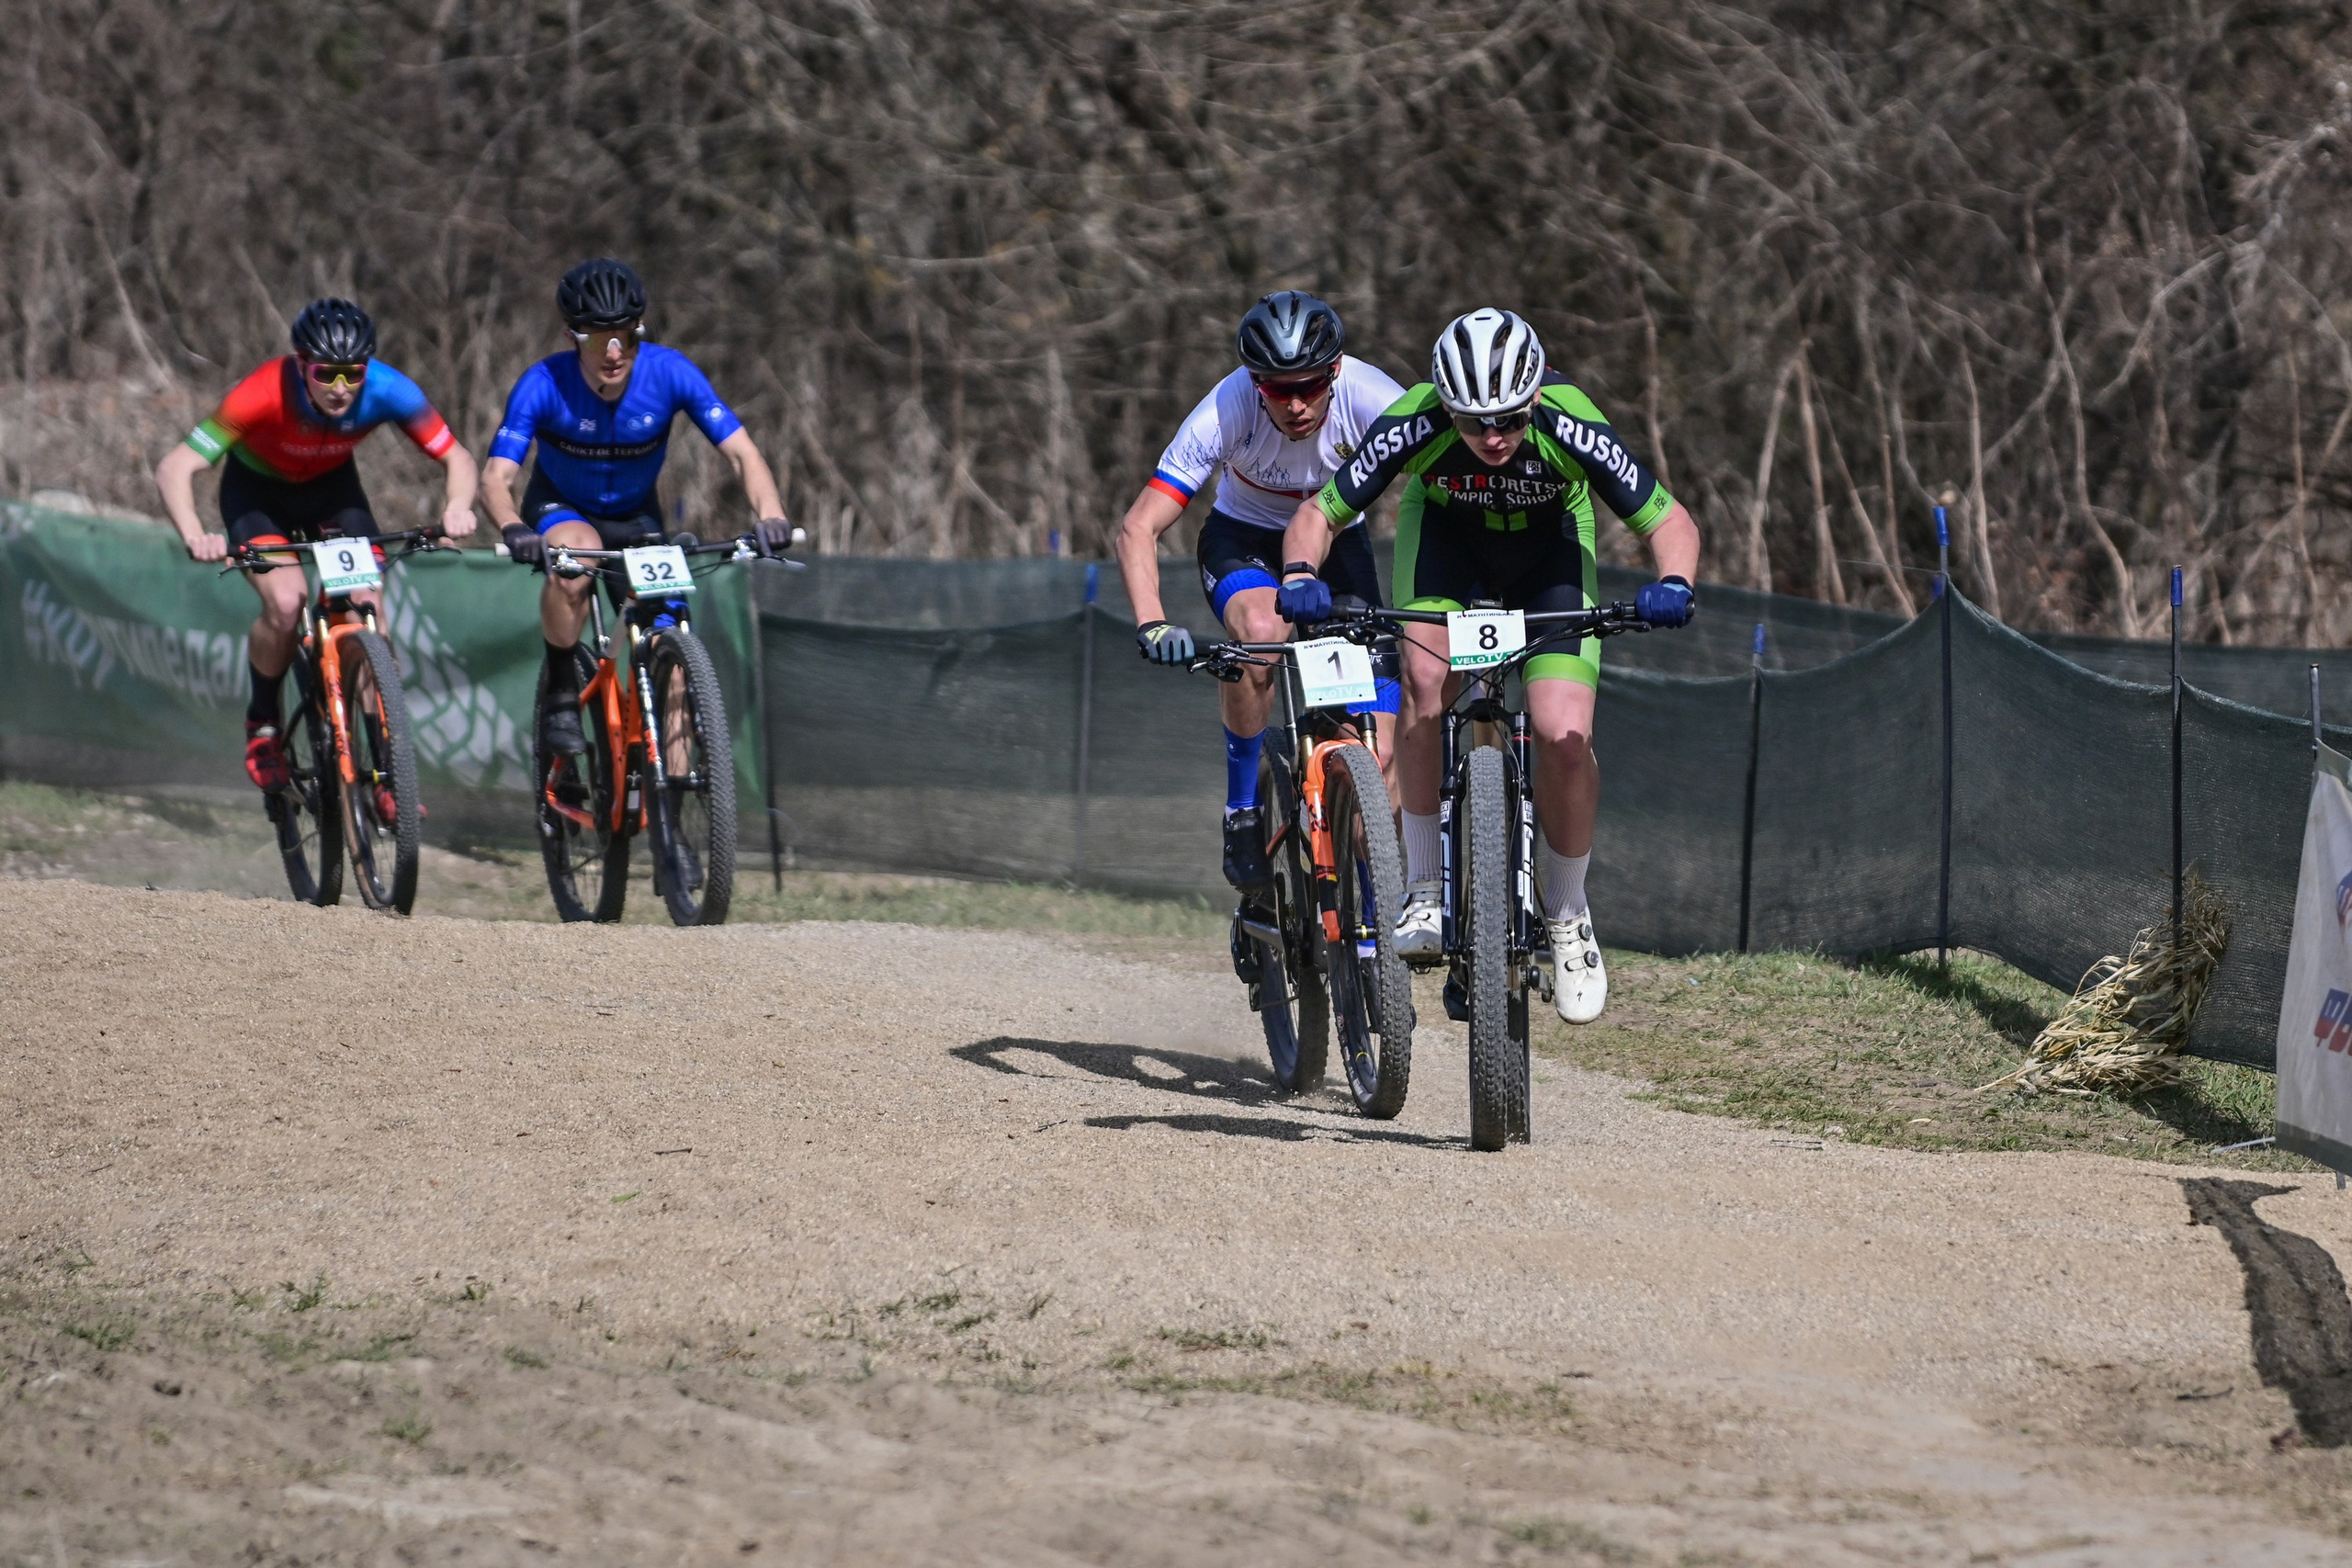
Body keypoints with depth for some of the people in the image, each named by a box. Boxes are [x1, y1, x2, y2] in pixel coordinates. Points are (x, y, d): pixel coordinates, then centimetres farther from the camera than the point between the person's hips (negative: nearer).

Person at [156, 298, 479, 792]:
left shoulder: (387, 391, -30)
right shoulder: (265, 394, -37)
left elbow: (456, 458, -18)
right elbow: (175, 468, -37)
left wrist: (456, 507, -40)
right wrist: (194, 536, -55)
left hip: (332, 487, 3)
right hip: (257, 491, -3)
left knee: (367, 604, -15)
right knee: (285, 602, -24)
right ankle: (263, 723, 1)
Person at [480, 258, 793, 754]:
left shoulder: (669, 373, -25)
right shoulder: (545, 384, -29)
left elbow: (742, 451, -26)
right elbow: (497, 475, -33)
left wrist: (770, 515, -45)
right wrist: (514, 530, -55)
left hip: (636, 516, 2)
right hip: (561, 509, -2)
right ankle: (561, 698, -19)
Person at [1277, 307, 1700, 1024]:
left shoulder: (1571, 429, -35)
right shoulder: (1415, 426, -34)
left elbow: (1670, 521, -24)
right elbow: (1318, 514, -23)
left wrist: (1673, 583, -44)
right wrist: (1300, 575, -43)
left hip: (1547, 550, 0)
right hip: (1446, 534, 0)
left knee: (1564, 737, -18)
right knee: (1425, 676, -29)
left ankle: (1567, 912, 7)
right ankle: (1424, 891, -18)